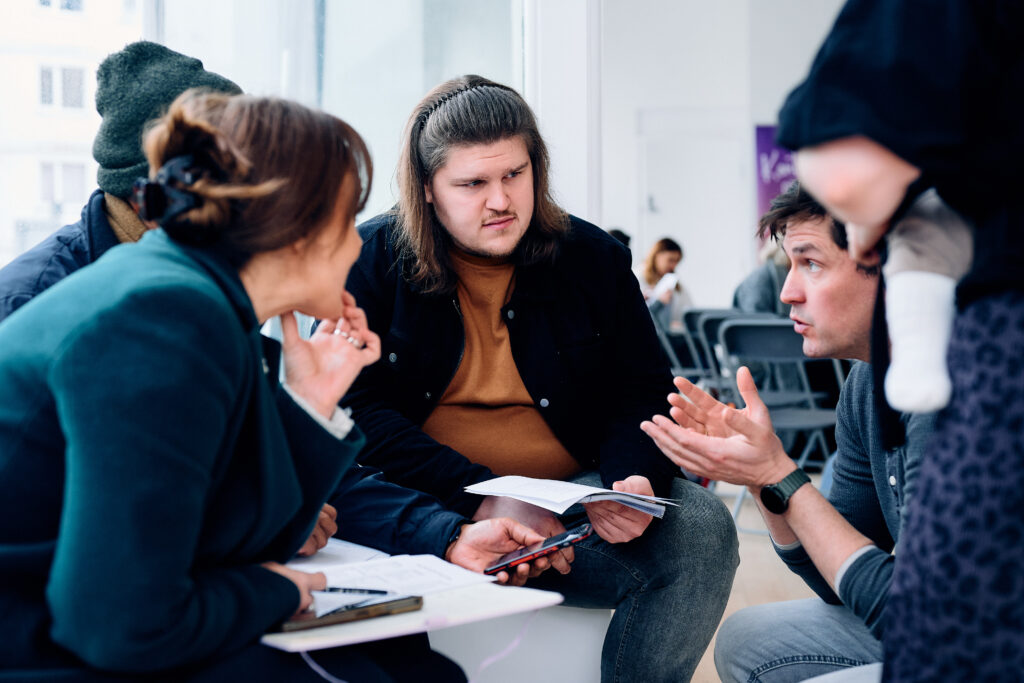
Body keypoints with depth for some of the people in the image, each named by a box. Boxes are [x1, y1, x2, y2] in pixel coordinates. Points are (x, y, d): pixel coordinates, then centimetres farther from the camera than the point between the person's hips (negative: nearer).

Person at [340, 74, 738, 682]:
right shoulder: (371, 261, 1)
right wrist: (483, 499, -21)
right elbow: (359, 414, -8)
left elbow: (646, 397, 10)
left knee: (701, 529, -22)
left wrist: (634, 481, -14)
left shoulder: (596, 260, 8)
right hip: (427, 508, -2)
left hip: (572, 497, 3)